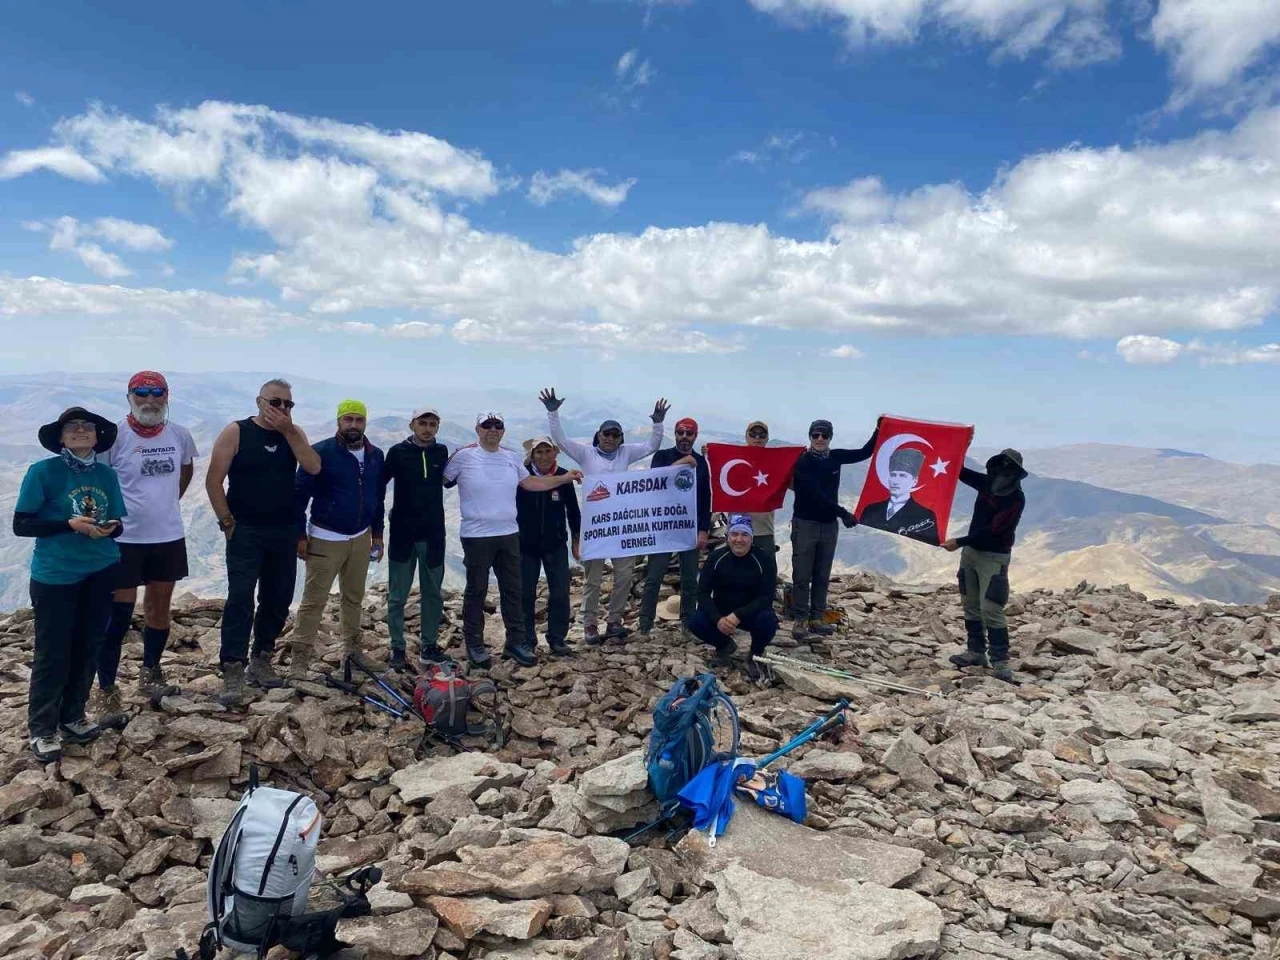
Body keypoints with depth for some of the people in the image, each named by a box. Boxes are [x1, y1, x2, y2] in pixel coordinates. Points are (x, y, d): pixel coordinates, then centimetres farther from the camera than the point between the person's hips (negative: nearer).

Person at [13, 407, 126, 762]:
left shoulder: (107, 474, 3)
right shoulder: (42, 472, -9)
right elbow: (21, 524, -9)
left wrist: (109, 528, -13)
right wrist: (69, 524, -21)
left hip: (100, 573, 4)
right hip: (55, 576, -4)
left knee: (87, 648, 12)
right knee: (52, 653, 2)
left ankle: (72, 717, 28)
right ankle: (41, 729, 15)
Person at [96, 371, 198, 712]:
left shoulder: (180, 435, 0)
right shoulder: (114, 436, -14)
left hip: (169, 536, 5)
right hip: (124, 539, -5)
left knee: (159, 606, 16)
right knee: (118, 613, 0)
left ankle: (150, 673, 34)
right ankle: (107, 689, 11)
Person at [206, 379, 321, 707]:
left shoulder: (294, 433, 6)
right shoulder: (236, 432, -5)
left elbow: (313, 467, -11)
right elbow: (213, 481, -6)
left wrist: (288, 430, -15)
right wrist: (227, 522, -9)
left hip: (284, 532, 4)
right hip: (245, 532, -4)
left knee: (278, 600, 9)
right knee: (240, 599, -9)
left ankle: (261, 661, 22)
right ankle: (233, 673, -7)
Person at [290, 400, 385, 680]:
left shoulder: (375, 455, 5)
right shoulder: (321, 452, -11)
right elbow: (299, 494, -9)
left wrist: (377, 534, 14)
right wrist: (300, 535, -10)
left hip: (361, 538, 5)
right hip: (325, 539, -5)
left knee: (354, 596, 15)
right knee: (314, 599, -4)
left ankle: (352, 648, 28)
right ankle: (300, 658, 1)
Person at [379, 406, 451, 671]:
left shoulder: (442, 452, 4)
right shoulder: (398, 452, -5)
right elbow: (380, 483, 2)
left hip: (433, 535, 3)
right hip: (402, 534, -3)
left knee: (433, 594, 10)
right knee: (397, 596, 4)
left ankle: (429, 646, 21)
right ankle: (397, 649, 14)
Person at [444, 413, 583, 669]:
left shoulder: (512, 457, 8)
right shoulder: (464, 456, -8)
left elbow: (530, 483, 18)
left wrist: (565, 478, 15)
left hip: (509, 534, 5)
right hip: (476, 536, -5)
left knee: (512, 589, 11)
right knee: (476, 591, 6)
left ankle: (516, 642, 21)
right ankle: (474, 644, 19)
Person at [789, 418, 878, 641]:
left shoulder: (834, 457, 5)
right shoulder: (803, 462, -12)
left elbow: (864, 452, 15)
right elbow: (816, 494, -19)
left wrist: (879, 430, 3)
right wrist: (842, 513, -23)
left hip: (829, 524, 5)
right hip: (805, 523, -5)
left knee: (822, 575, 8)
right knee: (802, 575, -3)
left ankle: (817, 618, 14)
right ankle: (801, 620, 2)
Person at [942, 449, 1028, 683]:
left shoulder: (1016, 499, -17)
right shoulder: (987, 483, 3)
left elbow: (992, 530, -20)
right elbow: (960, 471, 13)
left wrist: (959, 543, -22)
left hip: (994, 558, -7)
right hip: (971, 551, 7)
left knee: (990, 608, -13)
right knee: (971, 605, 11)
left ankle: (1000, 663, -9)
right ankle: (976, 651, 21)